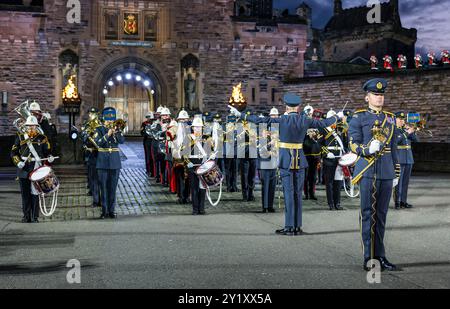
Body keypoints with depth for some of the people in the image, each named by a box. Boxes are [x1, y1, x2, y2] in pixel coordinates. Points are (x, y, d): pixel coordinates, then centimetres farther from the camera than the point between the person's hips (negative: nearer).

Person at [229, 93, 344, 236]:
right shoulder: (305, 120, 1)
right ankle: (298, 227, 11)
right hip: (300, 160, 3)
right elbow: (324, 123, 13)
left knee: (288, 192, -2)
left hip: (286, 160, -3)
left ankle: (289, 227, -2)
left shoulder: (282, 120, -9)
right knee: (298, 193, 8)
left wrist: (241, 115, -7)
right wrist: (337, 117, 31)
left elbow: (260, 120, -13)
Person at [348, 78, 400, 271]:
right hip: (368, 172, -5)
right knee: (368, 213, -2)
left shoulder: (390, 118, 16)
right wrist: (368, 149, -27)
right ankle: (368, 258, 3)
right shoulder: (359, 118, 1)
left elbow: (393, 148, 19)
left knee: (381, 214, 9)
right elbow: (353, 145, -6)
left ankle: (380, 256, 16)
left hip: (386, 173, 5)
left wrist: (396, 173, 17)